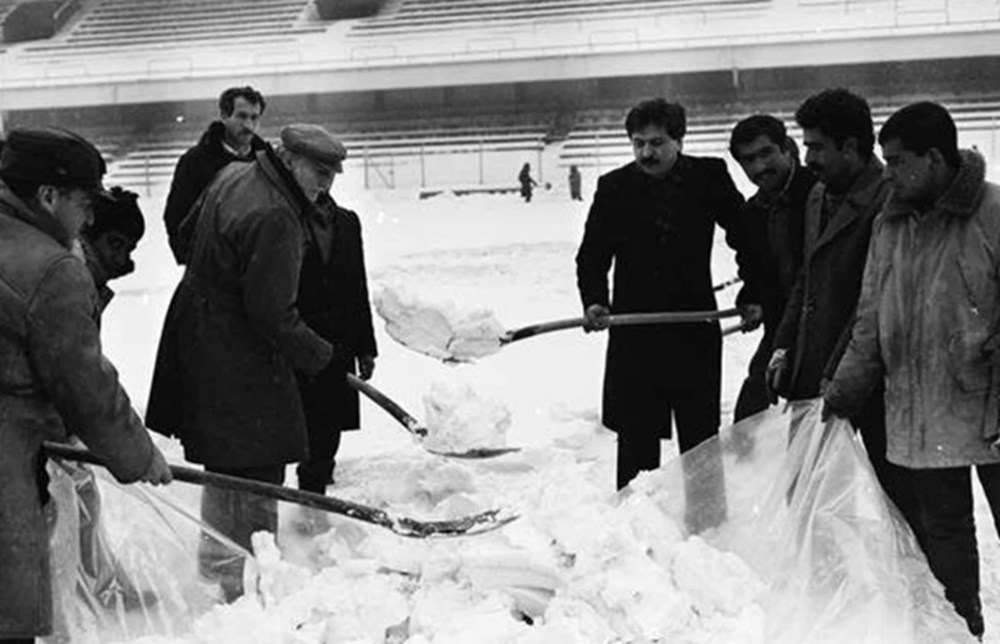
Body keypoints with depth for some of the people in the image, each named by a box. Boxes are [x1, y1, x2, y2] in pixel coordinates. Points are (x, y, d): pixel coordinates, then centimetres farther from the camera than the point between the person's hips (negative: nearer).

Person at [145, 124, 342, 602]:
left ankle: (215, 563, 40)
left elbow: (188, 236, 21)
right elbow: (273, 315, -24)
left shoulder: (233, 176, 6)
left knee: (226, 468, 24)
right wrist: (323, 356, -12)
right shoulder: (274, 219, -25)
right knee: (254, 472, -2)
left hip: (201, 341, 11)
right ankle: (244, 586, 7)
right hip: (238, 360, -11)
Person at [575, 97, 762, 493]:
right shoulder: (614, 187, 2)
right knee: (636, 438, 4)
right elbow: (592, 255, 3)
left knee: (701, 438, 8)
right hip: (634, 334, 0)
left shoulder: (709, 177, 1)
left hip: (696, 330, 0)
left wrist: (751, 295, 2)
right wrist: (594, 302, -14)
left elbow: (746, 237, 9)